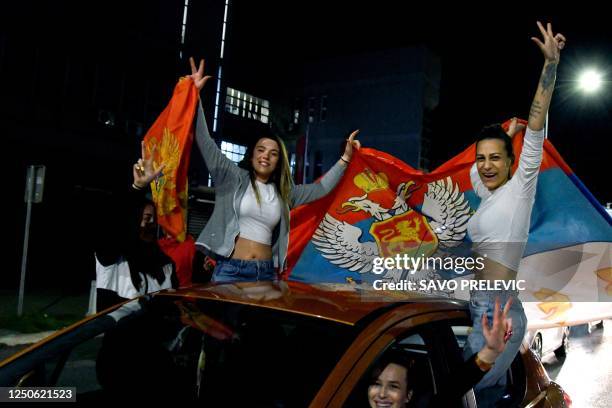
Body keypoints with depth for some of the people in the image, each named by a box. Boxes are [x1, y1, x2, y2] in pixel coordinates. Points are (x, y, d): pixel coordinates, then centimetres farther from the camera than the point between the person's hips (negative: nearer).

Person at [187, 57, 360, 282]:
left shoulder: (283, 192, 15)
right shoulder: (233, 178, 3)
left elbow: (321, 188, 20)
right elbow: (205, 143, -4)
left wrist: (345, 157, 16)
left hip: (266, 273, 4)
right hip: (230, 270, -4)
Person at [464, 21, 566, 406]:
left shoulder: (520, 187, -5)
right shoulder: (488, 194, 14)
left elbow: (536, 128, -13)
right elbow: (474, 168, 36)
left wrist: (551, 63, -18)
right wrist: (506, 133, 35)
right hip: (481, 306, 8)